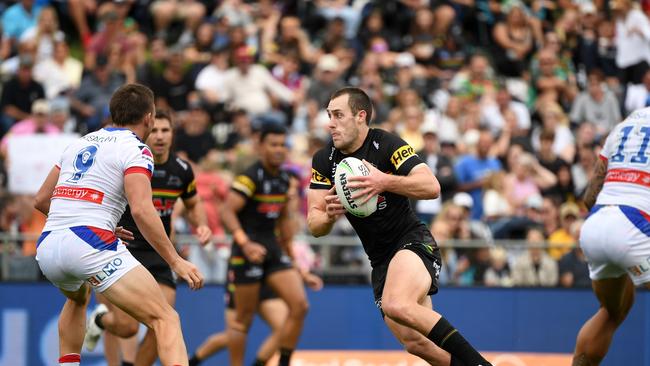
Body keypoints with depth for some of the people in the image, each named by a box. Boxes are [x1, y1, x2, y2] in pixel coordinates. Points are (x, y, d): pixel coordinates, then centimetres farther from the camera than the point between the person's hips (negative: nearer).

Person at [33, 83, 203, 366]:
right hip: (90, 245, -7)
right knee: (165, 319, -11)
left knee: (77, 299, 41)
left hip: (46, 247, 7)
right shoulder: (135, 149, 1)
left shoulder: (79, 144, 22)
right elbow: (141, 210, -15)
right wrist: (175, 262, -12)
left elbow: (41, 200, 28)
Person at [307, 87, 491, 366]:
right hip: (380, 259, 6)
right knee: (416, 343, -2)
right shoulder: (324, 160, 3)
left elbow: (432, 187, -22)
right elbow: (314, 225, 0)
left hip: (412, 240, -6)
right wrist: (328, 216, -23)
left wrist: (385, 182, -36)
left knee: (396, 305, -34)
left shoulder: (386, 144, -12)